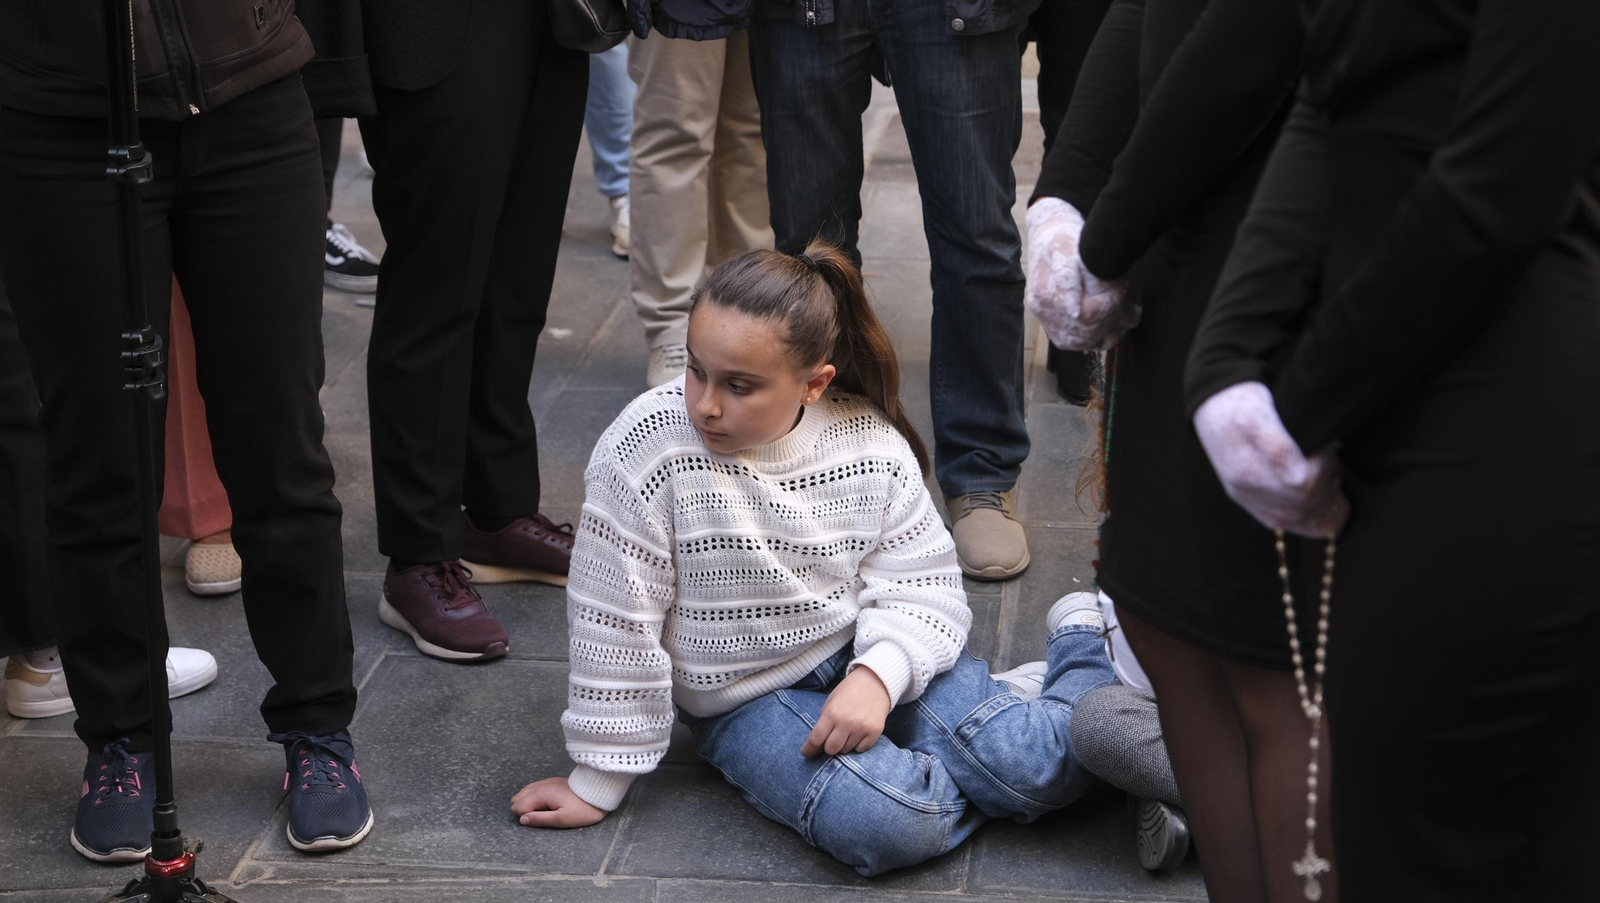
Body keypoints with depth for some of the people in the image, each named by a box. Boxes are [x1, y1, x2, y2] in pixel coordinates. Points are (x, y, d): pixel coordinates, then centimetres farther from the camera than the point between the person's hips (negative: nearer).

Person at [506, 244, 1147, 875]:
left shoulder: (871, 443, -11)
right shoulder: (644, 453, -20)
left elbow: (920, 587, -6)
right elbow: (615, 624, -13)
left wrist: (877, 675, -27)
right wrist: (599, 780, -7)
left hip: (866, 655, 2)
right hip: (746, 701, -2)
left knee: (1045, 767, -19)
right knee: (886, 825, -31)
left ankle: (1080, 644, 12)